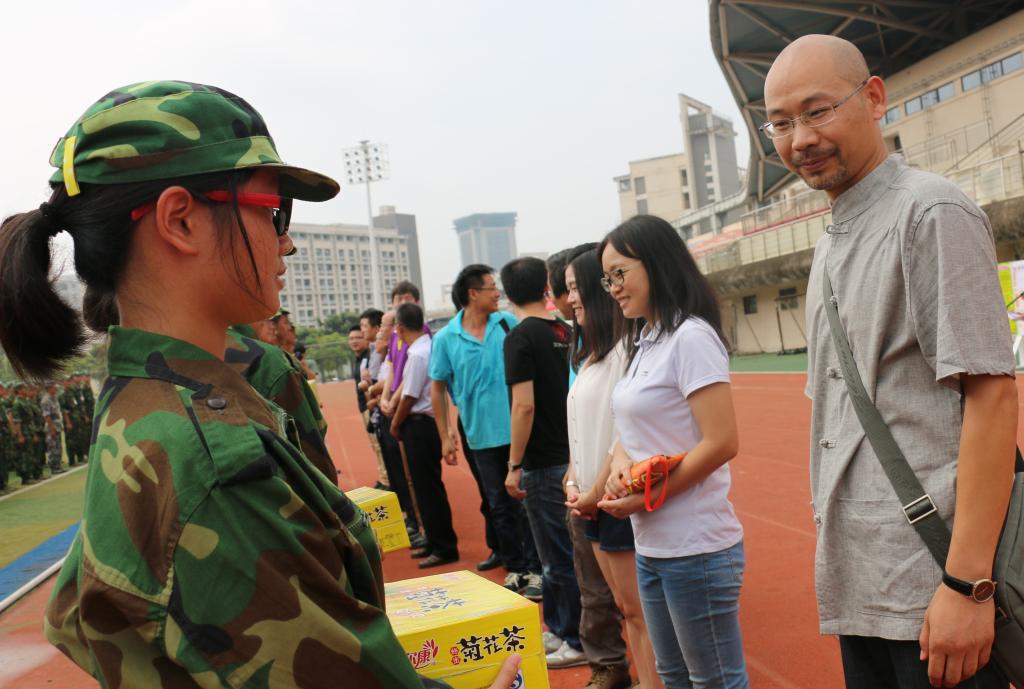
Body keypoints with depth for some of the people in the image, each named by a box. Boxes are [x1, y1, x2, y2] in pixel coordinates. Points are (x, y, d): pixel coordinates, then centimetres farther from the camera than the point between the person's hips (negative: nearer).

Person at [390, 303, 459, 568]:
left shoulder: (418, 354, -19)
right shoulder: (430, 347, 9)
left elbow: (409, 397, -15)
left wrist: (395, 425, -2)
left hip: (419, 425, -9)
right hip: (429, 422, 9)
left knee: (428, 489, 0)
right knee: (427, 486, 17)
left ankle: (444, 548, 9)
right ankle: (435, 542, 28)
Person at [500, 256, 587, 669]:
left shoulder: (521, 338, -15)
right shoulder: (565, 332, 6)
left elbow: (524, 406, -21)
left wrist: (514, 465, -15)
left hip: (543, 462, -7)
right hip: (570, 454, 7)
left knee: (559, 555, 4)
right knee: (560, 549, 20)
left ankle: (578, 642, 15)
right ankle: (557, 624, 33)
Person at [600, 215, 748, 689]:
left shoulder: (690, 337, -15)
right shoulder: (644, 341, 11)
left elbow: (722, 443, -20)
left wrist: (646, 498, -16)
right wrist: (620, 463, -5)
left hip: (694, 548, -9)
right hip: (650, 545, 9)